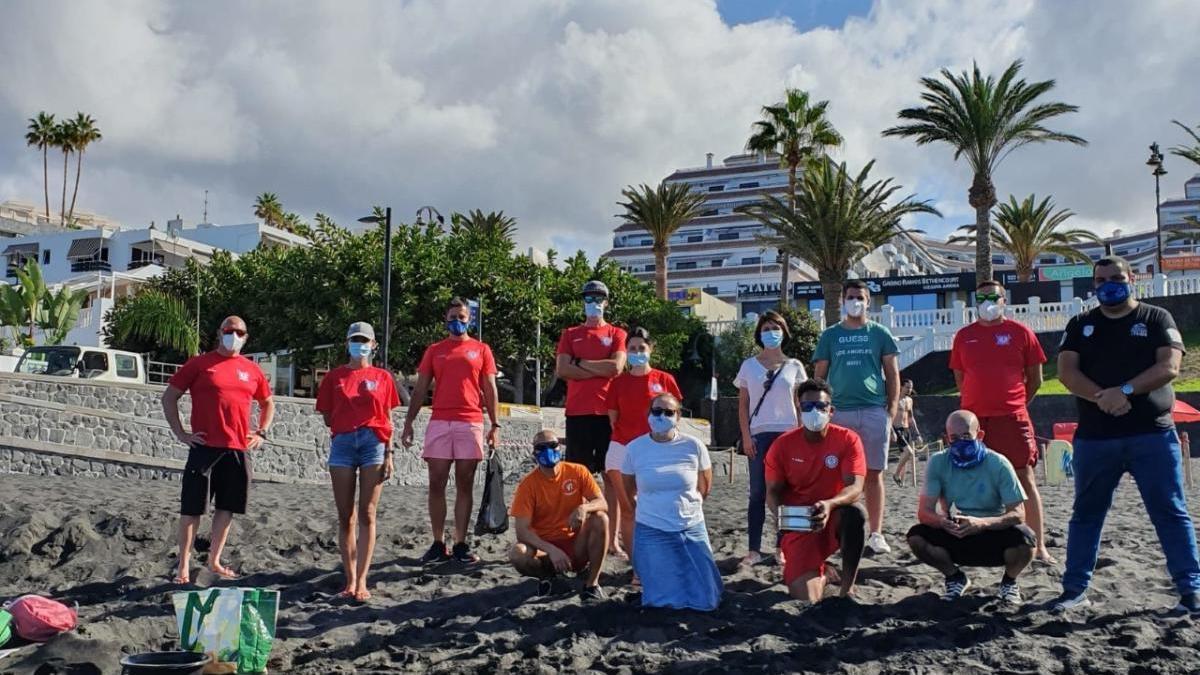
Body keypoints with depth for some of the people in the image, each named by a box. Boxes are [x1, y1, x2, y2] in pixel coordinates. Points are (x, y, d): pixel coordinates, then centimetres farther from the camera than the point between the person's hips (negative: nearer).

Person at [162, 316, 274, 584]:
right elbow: (169, 397, 3)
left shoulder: (252, 370, 12)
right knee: (192, 509, 0)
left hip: (238, 450, 4)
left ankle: (214, 562, 21)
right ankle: (183, 566, 8)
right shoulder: (199, 364, 1)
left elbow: (268, 403, 26)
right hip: (204, 447, -4)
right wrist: (180, 433, -4)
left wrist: (261, 433, 12)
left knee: (227, 507, 9)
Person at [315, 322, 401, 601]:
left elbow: (387, 420, 7)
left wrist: (389, 455, 1)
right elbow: (327, 417, 13)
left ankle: (361, 582, -4)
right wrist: (345, 424, -2)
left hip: (373, 442, -1)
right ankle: (350, 580, 9)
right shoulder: (334, 376, 11)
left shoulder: (382, 377, 9)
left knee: (367, 515, -4)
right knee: (345, 517, 3)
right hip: (342, 442, 1)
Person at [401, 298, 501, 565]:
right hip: (439, 423, 1)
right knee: (436, 485, 0)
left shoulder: (481, 350, 10)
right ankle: (438, 544, 7)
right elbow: (420, 389, 11)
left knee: (465, 485, 2)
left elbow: (490, 390, 9)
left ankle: (461, 544, 7)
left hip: (470, 423, -1)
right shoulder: (434, 351, 13)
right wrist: (408, 422, 2)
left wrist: (495, 425, 2)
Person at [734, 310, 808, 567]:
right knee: (758, 493, 0)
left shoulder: (794, 366, 7)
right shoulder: (749, 365, 7)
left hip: (787, 433, 0)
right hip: (759, 435, 0)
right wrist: (746, 436, -3)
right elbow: (743, 404, 6)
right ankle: (754, 550, 3)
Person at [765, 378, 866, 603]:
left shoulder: (848, 439, -9)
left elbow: (855, 487, -19)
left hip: (834, 517, 0)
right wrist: (780, 515, -25)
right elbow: (773, 492, -1)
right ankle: (822, 573, 22)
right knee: (805, 598, -19)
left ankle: (847, 588, -15)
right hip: (798, 525, 0)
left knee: (855, 513, -37)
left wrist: (830, 505, -40)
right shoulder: (782, 445, -7)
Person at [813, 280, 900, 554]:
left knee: (873, 473, 2)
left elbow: (893, 374, 8)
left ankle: (876, 534, 8)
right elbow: (819, 376, 10)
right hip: (839, 412, 1)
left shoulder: (879, 334, 9)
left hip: (874, 411, 0)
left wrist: (892, 408, -1)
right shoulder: (830, 335, 10)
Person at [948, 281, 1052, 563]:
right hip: (973, 420, 2)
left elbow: (1035, 379, 8)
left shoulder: (1021, 332, 2)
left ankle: (1039, 547, 4)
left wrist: (1014, 403, 10)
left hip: (1012, 420, -2)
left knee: (1026, 480, -2)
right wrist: (981, 403, 13)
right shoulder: (964, 336, 9)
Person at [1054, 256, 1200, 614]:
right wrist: (1101, 397, -19)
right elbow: (1067, 372, -2)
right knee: (1086, 513, 8)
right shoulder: (1080, 325, 11)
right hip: (1094, 437, 2)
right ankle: (1075, 588, 16)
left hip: (1153, 434, -2)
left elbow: (1169, 367, -7)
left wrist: (1124, 390, -20)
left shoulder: (1157, 319, 6)